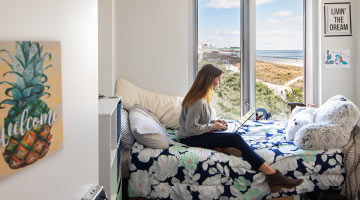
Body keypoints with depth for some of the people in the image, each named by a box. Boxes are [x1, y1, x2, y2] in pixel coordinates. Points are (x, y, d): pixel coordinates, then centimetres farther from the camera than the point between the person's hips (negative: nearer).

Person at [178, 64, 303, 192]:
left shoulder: (201, 97, 11)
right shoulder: (198, 101, -20)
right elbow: (191, 128, -24)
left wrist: (213, 122, 6)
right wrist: (213, 126, -13)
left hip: (198, 135, 9)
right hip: (190, 139, -9)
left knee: (235, 138, -12)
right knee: (235, 139, -22)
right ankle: (273, 175, -26)